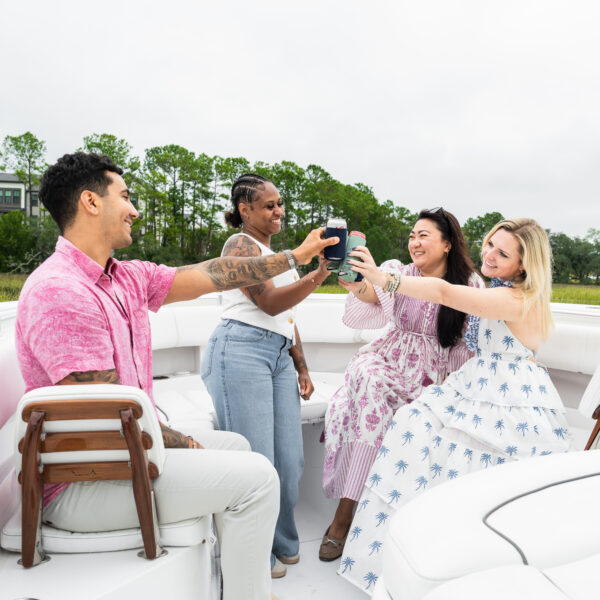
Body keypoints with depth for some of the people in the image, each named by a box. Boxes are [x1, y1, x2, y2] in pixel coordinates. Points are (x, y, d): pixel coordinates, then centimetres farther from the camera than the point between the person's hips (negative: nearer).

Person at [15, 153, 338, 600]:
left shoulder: (128, 278, 4)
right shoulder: (59, 291, -24)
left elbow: (210, 275, 5)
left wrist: (297, 256, 8)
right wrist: (187, 445, -12)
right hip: (82, 482, -10)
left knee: (233, 446, 22)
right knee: (255, 476, -13)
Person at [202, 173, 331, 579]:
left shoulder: (275, 252, 26)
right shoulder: (241, 244, -1)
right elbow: (270, 303, -13)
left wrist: (301, 366, 22)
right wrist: (317, 277, -24)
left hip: (280, 356, 8)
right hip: (242, 351, -8)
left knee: (289, 461, 6)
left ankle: (282, 544, 25)